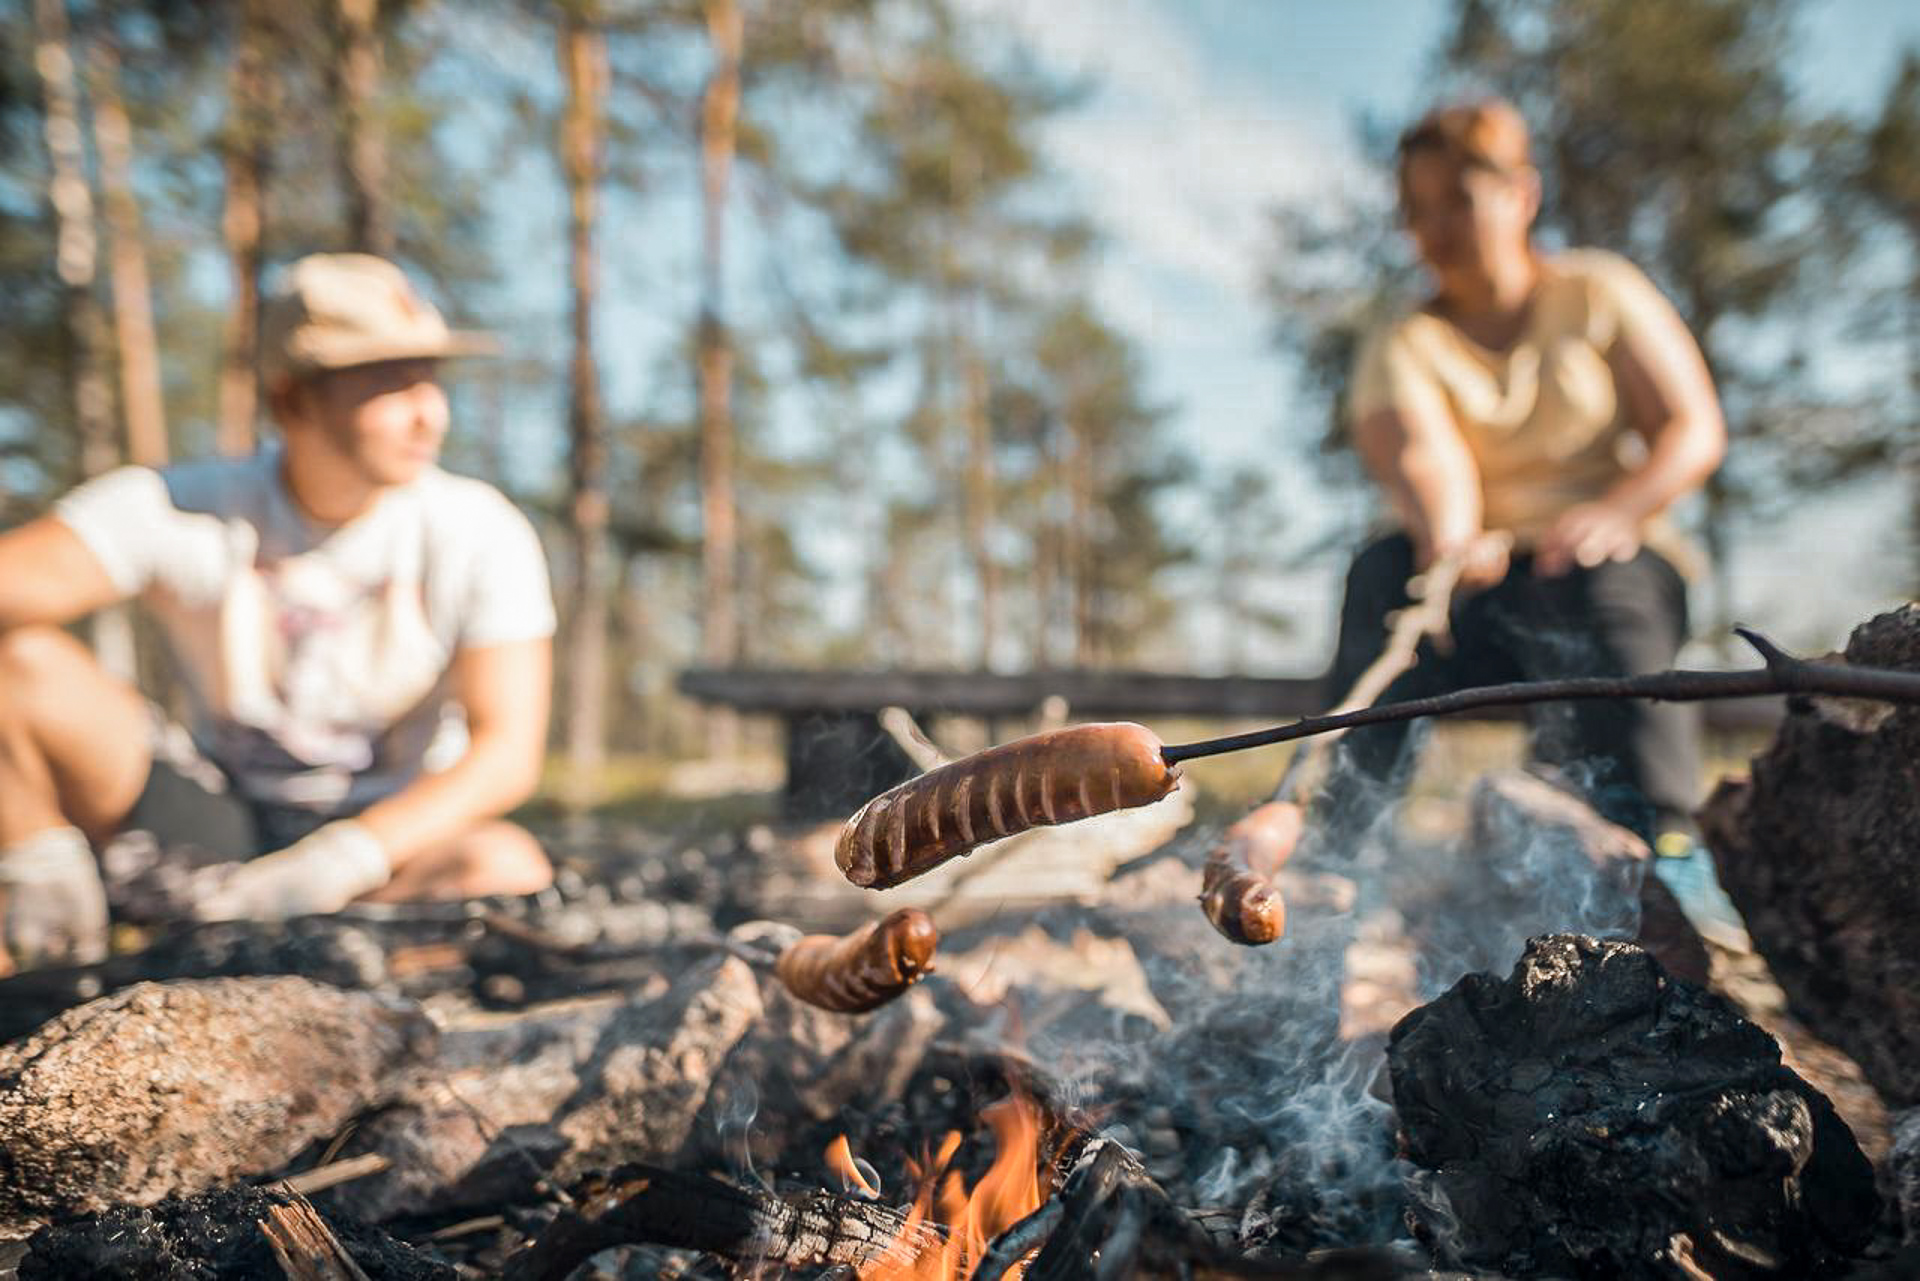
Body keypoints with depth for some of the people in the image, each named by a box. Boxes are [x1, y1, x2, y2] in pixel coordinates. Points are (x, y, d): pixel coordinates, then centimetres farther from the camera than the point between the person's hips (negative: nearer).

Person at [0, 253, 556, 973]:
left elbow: (507, 752, -19)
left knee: (513, 868, -34)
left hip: (395, 828, -1)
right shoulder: (182, 513, -11)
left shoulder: (481, 535, -14)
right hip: (215, 815, 1)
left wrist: (344, 858, -33)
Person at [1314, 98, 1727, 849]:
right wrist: (1446, 540, -41)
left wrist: (1615, 513, -23)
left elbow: (1697, 432, -2)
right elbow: (1423, 457, -18)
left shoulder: (1601, 294, 7)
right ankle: (1339, 838, -34)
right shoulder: (1403, 348, 4)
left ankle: (1658, 842, -38)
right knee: (1386, 570, -29)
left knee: (1601, 588, -33)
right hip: (1479, 584, 0)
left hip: (1614, 560, 0)